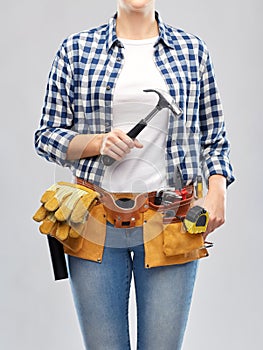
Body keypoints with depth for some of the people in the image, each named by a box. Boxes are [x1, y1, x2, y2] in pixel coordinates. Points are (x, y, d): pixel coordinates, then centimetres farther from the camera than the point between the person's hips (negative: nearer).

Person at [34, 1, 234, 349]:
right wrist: (98, 141, -12)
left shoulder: (192, 50, 7)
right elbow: (47, 136, 6)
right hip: (96, 219, 0)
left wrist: (217, 191, -6)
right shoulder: (76, 50, 5)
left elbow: (214, 137, 11)